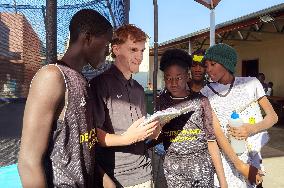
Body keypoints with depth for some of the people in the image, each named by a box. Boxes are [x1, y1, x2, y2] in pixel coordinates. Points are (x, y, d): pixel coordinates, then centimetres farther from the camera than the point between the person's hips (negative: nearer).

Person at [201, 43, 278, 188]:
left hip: (253, 154, 1)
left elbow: (273, 116, 0)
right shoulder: (207, 92, -5)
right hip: (227, 157, -1)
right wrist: (240, 166, -19)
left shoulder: (251, 83, -1)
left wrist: (251, 129, -21)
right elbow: (216, 130, -12)